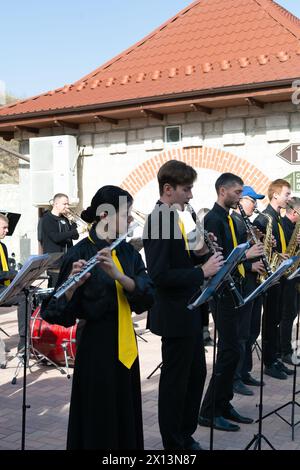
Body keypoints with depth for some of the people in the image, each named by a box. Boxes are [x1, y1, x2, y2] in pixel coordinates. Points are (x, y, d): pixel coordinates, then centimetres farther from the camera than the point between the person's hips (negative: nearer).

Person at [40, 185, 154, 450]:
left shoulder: (128, 252, 5)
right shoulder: (81, 253, -13)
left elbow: (147, 295, -10)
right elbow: (61, 313, -17)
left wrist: (117, 274, -27)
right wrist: (73, 285, -37)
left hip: (125, 342, 7)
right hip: (96, 345, -6)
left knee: (127, 418, 17)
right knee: (98, 420, 4)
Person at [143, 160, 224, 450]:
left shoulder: (172, 217, 10)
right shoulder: (158, 220, -20)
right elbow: (159, 275, -26)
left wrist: (195, 254, 2)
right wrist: (202, 271, -24)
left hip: (187, 312, 10)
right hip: (174, 315, -10)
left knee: (196, 372, 19)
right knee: (175, 380, 5)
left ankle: (185, 436, 35)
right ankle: (174, 443, 21)